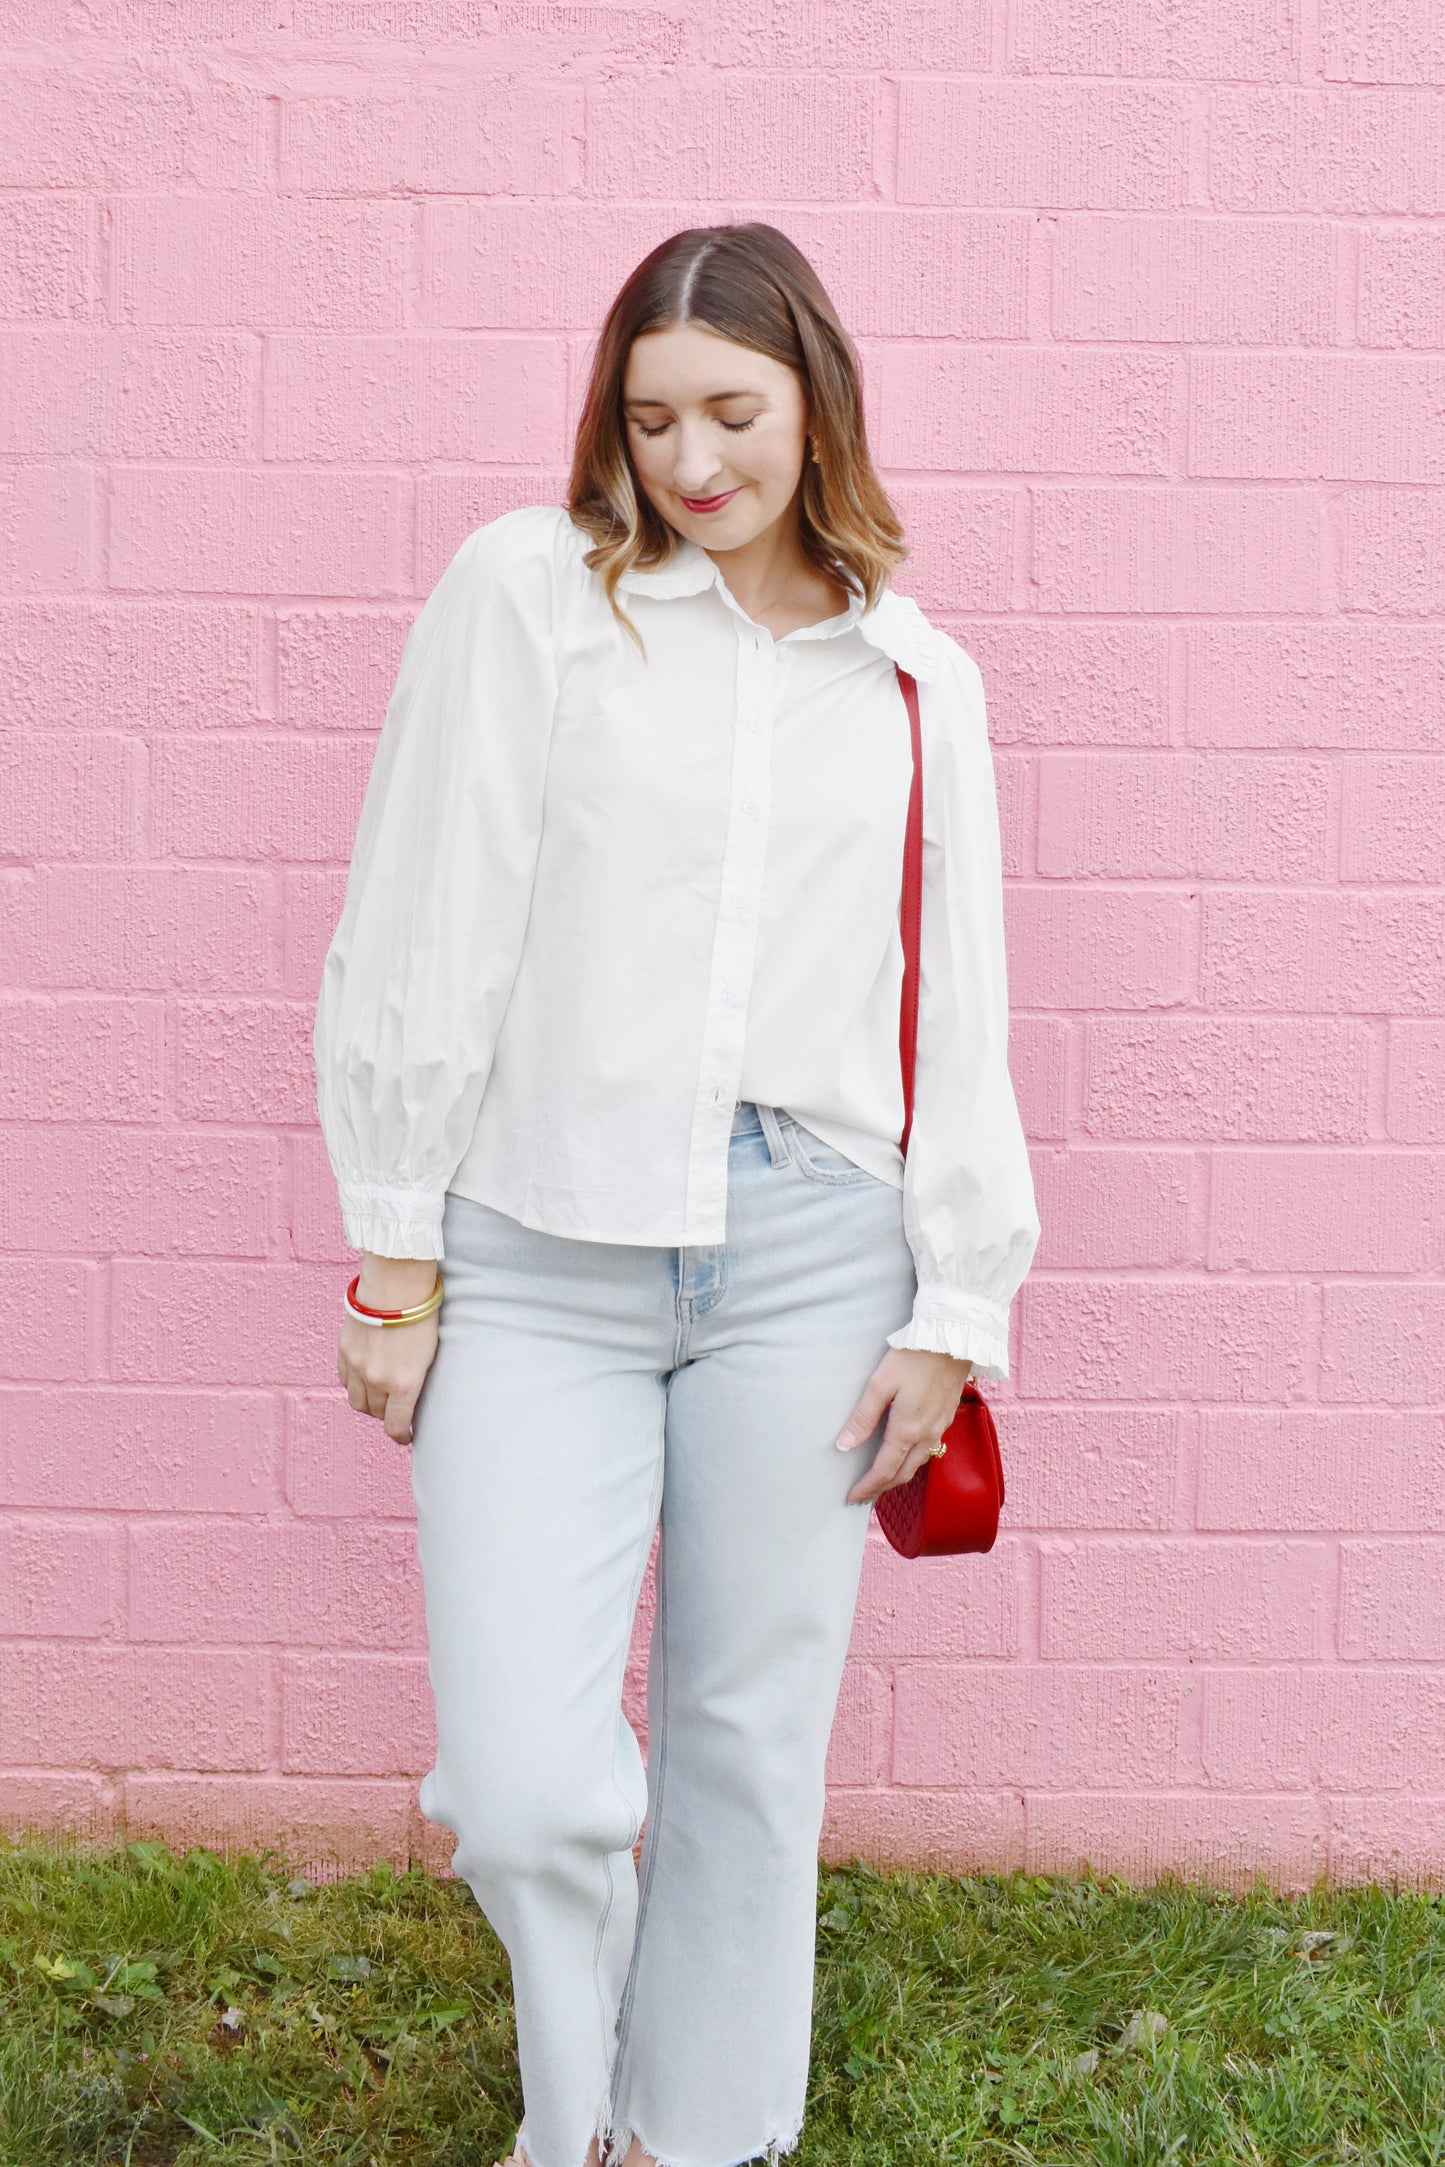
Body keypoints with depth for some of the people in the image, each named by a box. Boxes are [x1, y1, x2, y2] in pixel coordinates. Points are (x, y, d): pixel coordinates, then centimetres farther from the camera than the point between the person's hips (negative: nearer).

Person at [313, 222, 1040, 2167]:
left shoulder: (916, 678, 10)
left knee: (753, 1747, 10)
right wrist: (395, 1254, -1)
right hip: (542, 1261, -2)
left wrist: (954, 1311, 7)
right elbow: (424, 934, 1)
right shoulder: (526, 590, 2)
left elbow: (958, 1018, 11)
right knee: (523, 1785, -7)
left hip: (809, 1261, 2)